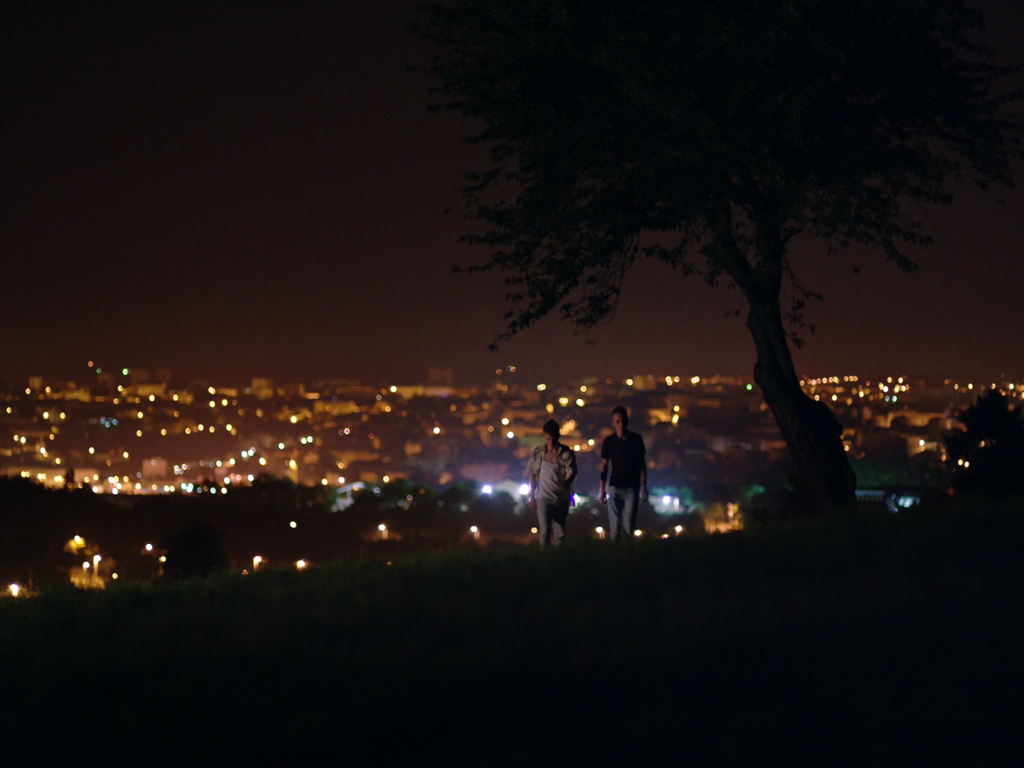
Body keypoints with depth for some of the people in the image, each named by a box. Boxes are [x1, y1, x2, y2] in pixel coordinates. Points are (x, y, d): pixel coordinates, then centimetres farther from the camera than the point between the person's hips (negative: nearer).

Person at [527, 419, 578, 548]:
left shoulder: (567, 453, 0)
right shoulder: (538, 452, 3)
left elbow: (572, 472, -8)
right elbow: (533, 475, 8)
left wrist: (566, 482, -31)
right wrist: (532, 496, 5)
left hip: (562, 498, 1)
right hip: (544, 497, -1)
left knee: (560, 534, 7)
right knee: (545, 532, -12)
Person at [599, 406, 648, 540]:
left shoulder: (636, 439, 3)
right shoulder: (609, 441, 3)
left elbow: (642, 464, 9)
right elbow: (604, 466, 7)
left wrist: (644, 487, 5)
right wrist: (602, 490, 4)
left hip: (632, 487, 0)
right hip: (615, 487, 0)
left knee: (629, 526, -6)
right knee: (614, 525, -4)